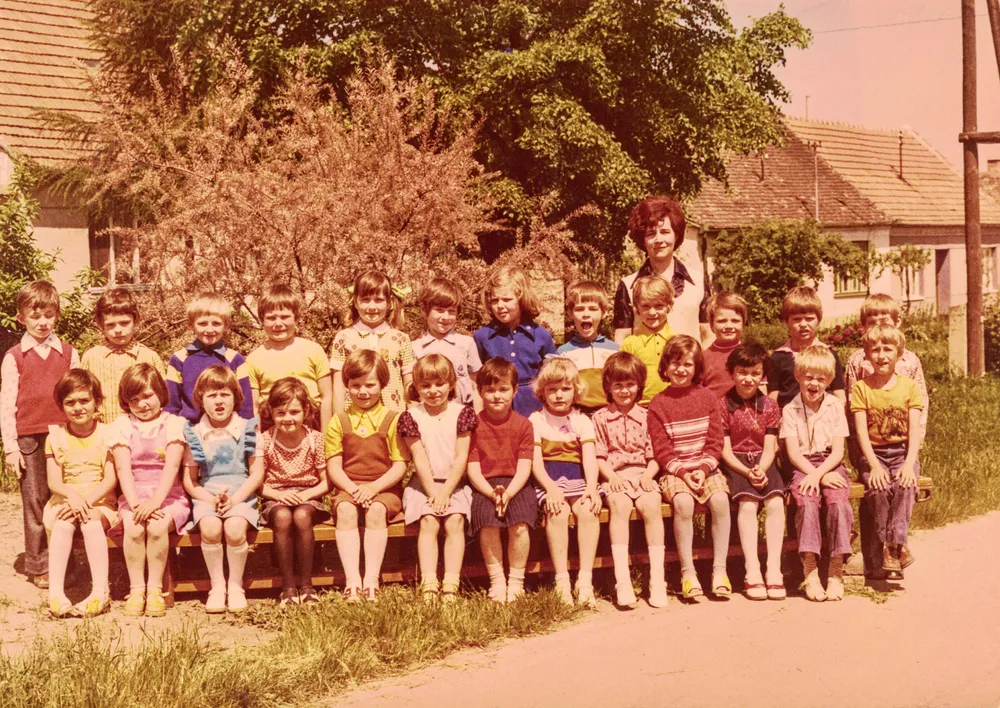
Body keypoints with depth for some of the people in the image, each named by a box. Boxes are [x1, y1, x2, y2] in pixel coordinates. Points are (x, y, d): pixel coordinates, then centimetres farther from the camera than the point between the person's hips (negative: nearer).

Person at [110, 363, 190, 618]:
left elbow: (172, 465, -10)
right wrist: (135, 503, -20)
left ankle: (155, 589, -17)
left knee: (157, 526, -31)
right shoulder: (122, 425, 7)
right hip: (134, 497, 1)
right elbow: (123, 468, -4)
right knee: (133, 528, -29)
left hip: (168, 495, -1)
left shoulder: (174, 423, 2)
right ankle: (136, 589, -17)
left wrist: (155, 500, -25)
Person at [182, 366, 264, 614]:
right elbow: (189, 481, 7)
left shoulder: (248, 429, 4)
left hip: (241, 495, -1)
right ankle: (217, 585, -11)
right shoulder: (194, 434, 6)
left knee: (234, 528, -31)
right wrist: (212, 499, -11)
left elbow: (257, 473, 1)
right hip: (206, 497, 1)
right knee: (210, 527, -31)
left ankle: (235, 585, -8)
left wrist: (234, 499, -13)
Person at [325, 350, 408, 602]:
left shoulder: (393, 419, 6)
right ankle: (352, 579, -37)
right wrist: (352, 488, -14)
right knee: (345, 510, -31)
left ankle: (372, 578, -33)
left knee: (376, 510, -33)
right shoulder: (339, 421, 11)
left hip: (384, 488, -1)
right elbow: (333, 466, 5)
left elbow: (400, 465, -1)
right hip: (348, 488, 1)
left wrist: (374, 487, -16)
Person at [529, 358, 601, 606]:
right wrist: (550, 487, -20)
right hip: (548, 480, -2)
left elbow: (589, 457, 1)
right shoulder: (536, 421, 8)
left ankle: (585, 577, -26)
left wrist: (591, 487, -17)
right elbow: (535, 460, -3)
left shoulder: (582, 421, 14)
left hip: (577, 478, 2)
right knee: (558, 511, -32)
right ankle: (562, 579, -28)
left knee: (587, 509, -29)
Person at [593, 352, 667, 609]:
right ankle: (622, 580, -36)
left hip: (642, 475, 1)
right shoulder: (600, 418, 9)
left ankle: (657, 578, -27)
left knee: (651, 505, -30)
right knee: (620, 505, -32)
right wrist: (611, 476, -12)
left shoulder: (646, 416, 12)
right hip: (614, 477, -1)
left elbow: (654, 456, 9)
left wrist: (648, 475, -9)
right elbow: (599, 456, 4)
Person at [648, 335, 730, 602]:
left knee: (720, 499, -28)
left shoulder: (708, 397, 7)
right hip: (674, 470, -2)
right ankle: (687, 572, -21)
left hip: (706, 467, 2)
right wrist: (682, 471, -15)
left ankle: (719, 569, -18)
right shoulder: (658, 404, 2)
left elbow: (715, 442, 3)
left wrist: (703, 469, -11)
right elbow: (661, 450, -2)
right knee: (683, 502, -32)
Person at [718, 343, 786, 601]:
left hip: (763, 463, 3)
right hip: (735, 464, -3)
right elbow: (725, 449, -5)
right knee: (747, 504, -28)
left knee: (775, 502, -24)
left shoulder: (769, 406, 7)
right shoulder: (722, 405, -2)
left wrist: (761, 469, -19)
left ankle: (774, 570, -22)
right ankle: (752, 572, -26)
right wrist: (747, 472, -19)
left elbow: (770, 447, 1)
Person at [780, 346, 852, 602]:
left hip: (831, 465, 1)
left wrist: (818, 474, -16)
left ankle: (836, 573, -22)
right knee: (807, 502, -30)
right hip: (803, 467, -1)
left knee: (838, 501, -28)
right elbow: (793, 453, -3)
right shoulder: (790, 410, 4)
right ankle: (810, 573, -28)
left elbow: (838, 451, 0)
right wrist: (820, 475, -15)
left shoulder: (835, 406, 6)